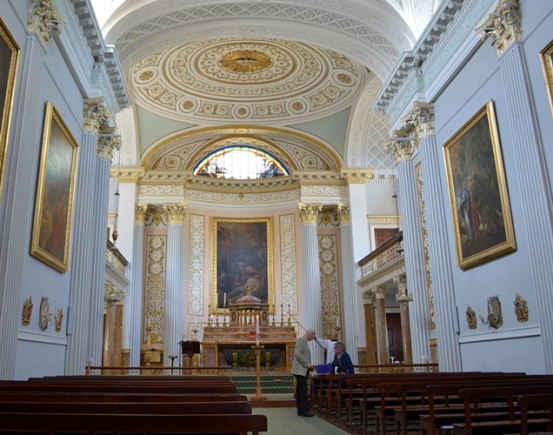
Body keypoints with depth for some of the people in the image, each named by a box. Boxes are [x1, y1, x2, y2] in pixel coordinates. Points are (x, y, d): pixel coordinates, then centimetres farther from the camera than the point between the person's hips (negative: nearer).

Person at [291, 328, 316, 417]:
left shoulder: (304, 341, 19)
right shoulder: (301, 340, -12)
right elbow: (297, 354, -22)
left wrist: (308, 365, 11)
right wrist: (307, 364, -19)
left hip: (302, 370, 10)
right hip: (301, 370, -10)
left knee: (300, 391, 9)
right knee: (303, 391, -10)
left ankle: (301, 410, 11)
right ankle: (304, 410, -8)